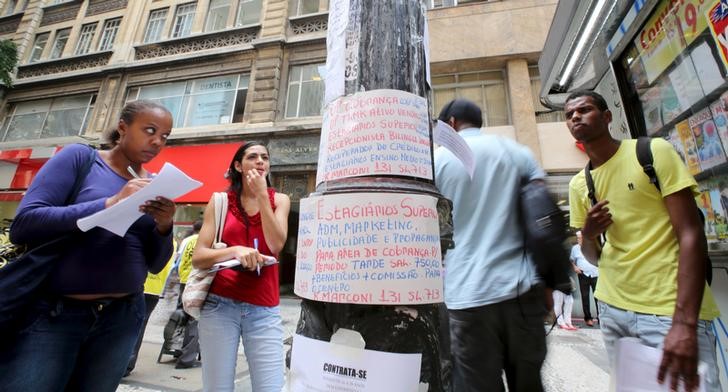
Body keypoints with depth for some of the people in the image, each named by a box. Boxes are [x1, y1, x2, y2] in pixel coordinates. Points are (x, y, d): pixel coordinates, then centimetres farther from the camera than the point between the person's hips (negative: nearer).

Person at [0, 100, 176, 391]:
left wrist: (164, 227, -15)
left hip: (122, 317, 3)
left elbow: (155, 265, 4)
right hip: (52, 311, -3)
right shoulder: (80, 157, -3)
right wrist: (109, 204, -24)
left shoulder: (156, 187, 3)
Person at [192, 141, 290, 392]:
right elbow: (197, 257, 0)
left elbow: (276, 245, -8)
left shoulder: (279, 200, 7)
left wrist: (262, 195, -9)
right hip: (220, 304, 0)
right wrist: (234, 250, -20)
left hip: (264, 309, 0)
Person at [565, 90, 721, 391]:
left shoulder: (654, 152, -6)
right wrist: (588, 235, -11)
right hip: (612, 308, 4)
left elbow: (691, 234, -12)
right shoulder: (578, 185, 6)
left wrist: (685, 323, -20)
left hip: (670, 310, -4)